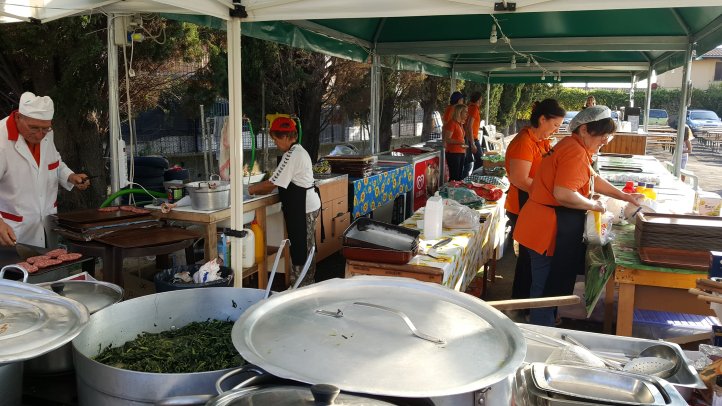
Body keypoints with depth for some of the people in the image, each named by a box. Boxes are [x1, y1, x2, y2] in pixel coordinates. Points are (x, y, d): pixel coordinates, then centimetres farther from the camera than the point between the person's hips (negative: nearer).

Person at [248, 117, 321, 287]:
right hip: (307, 205, 10)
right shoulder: (298, 151, 14)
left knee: (300, 248, -2)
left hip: (302, 208, -10)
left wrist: (253, 189, -4)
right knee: (306, 248, 17)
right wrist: (260, 189, 9)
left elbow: (273, 183, -19)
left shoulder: (292, 155, -18)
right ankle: (307, 283, 28)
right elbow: (283, 182, 16)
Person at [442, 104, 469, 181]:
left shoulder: (460, 124, 15)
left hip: (461, 153, 9)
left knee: (460, 177, 8)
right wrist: (459, 142, -30)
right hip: (453, 153, -9)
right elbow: (447, 139, -17)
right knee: (454, 177, -11)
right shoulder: (452, 123, -11)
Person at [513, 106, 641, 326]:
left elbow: (593, 178, 27)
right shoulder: (576, 153, -19)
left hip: (553, 227, 11)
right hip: (550, 230, -11)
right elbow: (564, 194, -30)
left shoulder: (572, 147, 15)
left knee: (544, 285, 20)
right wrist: (593, 205, -13)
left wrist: (625, 196, 22)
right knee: (548, 290, 0)